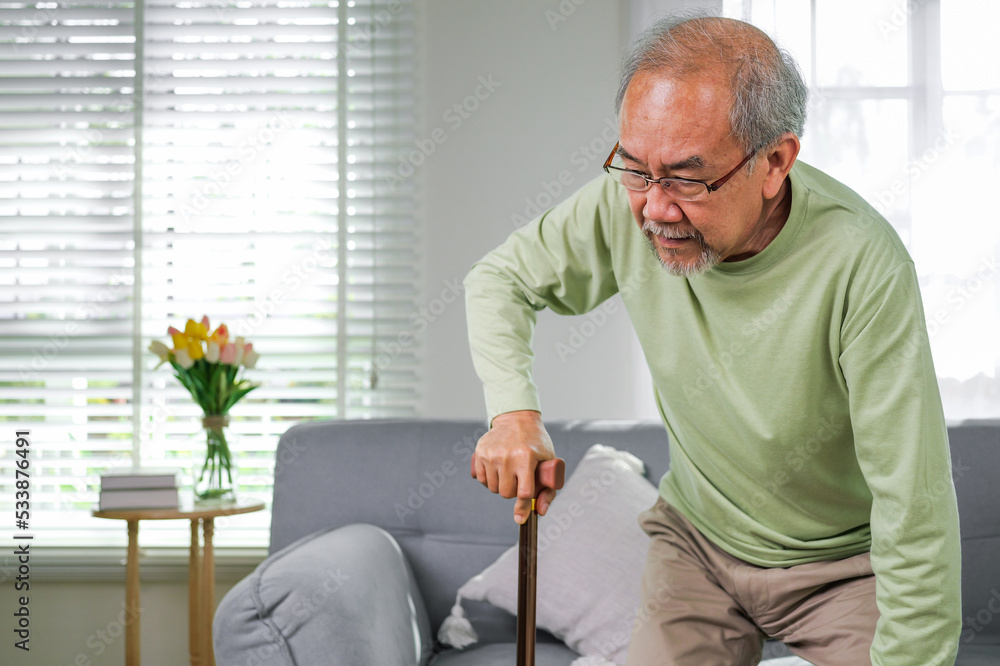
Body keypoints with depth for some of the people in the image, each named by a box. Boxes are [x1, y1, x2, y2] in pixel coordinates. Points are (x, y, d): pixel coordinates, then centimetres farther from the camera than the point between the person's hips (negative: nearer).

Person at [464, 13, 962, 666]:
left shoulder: (862, 263, -33)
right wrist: (513, 410, -18)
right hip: (698, 539, 3)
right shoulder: (625, 207, -20)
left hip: (848, 558, -3)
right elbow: (499, 278, -1)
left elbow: (916, 514, -30)